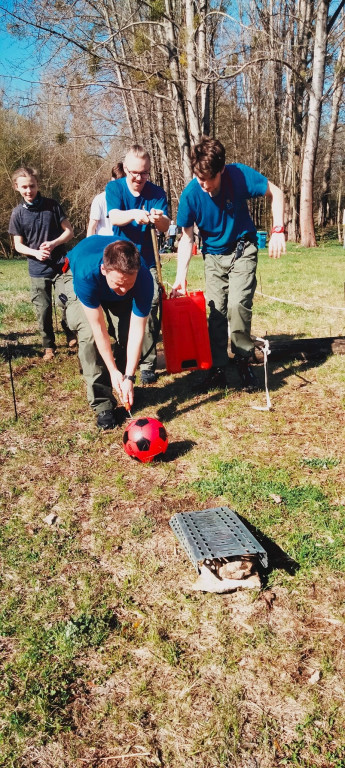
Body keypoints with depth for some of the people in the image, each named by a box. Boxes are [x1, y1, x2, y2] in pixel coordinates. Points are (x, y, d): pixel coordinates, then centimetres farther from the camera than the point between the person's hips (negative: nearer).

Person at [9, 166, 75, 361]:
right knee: (43, 310, 4)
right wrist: (36, 252, -16)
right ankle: (49, 346, 21)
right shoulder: (18, 213, 1)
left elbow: (69, 231, 1)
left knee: (66, 303, -9)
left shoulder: (52, 205, -2)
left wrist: (53, 244, -16)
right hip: (37, 269, 1)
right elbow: (18, 245, 4)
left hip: (61, 265, -1)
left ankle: (71, 336, 18)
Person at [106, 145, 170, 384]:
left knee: (150, 309, -10)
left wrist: (159, 219, -41)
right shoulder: (114, 188, -4)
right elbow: (114, 217, -22)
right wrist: (134, 214, -44)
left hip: (147, 262, 0)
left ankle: (148, 365, -2)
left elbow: (166, 227, -17)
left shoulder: (157, 193, -4)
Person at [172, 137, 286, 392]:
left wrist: (278, 230, -18)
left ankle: (244, 360, 0)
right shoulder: (191, 194, -19)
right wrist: (181, 276, -21)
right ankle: (219, 369, 13)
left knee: (237, 304, -20)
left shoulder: (240, 175, -22)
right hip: (214, 255, 2)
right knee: (216, 311, 1)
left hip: (242, 250, -2)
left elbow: (276, 193, -7)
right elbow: (187, 238, -9)